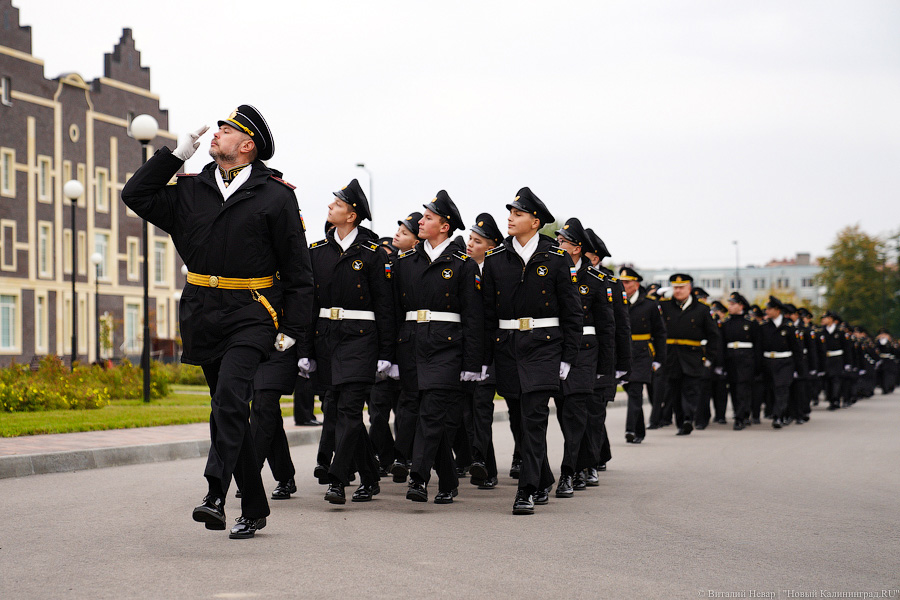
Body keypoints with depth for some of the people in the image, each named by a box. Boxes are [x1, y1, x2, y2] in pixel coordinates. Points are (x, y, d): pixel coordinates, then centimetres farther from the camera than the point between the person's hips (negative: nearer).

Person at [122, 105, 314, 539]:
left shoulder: (275, 195, -1)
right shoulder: (191, 190, 11)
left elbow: (297, 267, 0)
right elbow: (136, 195, 10)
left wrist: (292, 327, -5)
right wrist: (177, 154, 4)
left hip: (252, 316, -5)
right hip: (204, 317, 5)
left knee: (231, 395, -24)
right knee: (228, 410, 8)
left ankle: (216, 495, -29)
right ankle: (254, 509, 16)